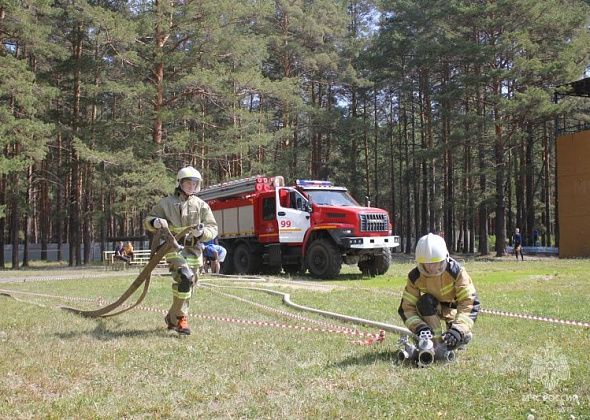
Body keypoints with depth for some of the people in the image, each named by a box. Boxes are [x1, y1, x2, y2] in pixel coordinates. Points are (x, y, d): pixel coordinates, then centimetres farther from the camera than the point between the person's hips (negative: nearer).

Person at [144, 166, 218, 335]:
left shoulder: (201, 205, 8)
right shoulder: (167, 203, 5)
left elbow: (213, 228, 5)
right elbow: (147, 221, 9)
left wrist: (202, 232, -17)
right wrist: (155, 222, -16)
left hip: (193, 250, 4)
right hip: (174, 247, -4)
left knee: (187, 286, 10)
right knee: (185, 277, -27)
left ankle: (172, 318, 31)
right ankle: (180, 318, -17)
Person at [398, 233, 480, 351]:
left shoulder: (456, 271, -30)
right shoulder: (415, 277, -23)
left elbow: (470, 302, -35)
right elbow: (407, 307, -23)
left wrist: (458, 329, -49)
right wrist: (419, 327, -43)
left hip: (454, 307, -1)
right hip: (431, 309, 1)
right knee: (425, 301, -34)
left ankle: (464, 335, 13)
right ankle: (436, 341, -22)